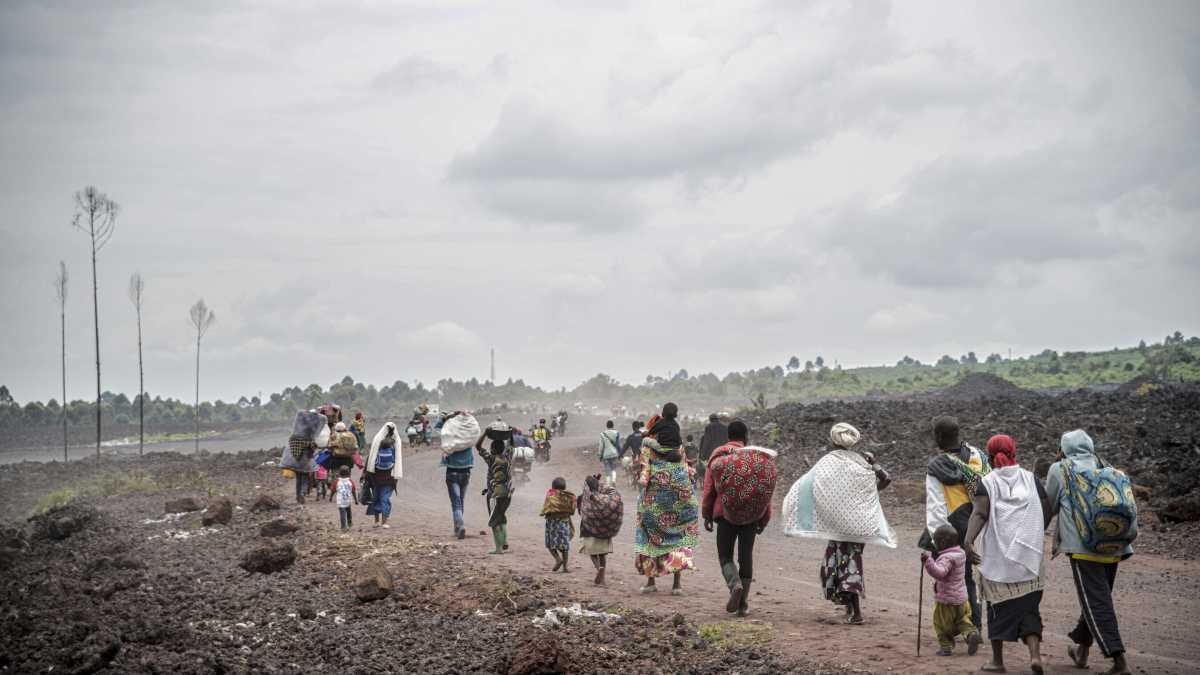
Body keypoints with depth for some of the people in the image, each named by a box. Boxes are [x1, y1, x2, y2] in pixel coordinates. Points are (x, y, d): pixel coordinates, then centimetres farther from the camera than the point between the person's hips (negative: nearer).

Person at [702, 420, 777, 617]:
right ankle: (743, 603, 9)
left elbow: (709, 488, 0)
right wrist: (764, 519, 9)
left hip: (726, 513, -1)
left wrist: (707, 515, 6)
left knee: (725, 555, 6)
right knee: (746, 555, 9)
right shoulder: (758, 457, 3)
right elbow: (766, 491, 3)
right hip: (752, 514, 1)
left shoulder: (717, 455, 2)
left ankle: (735, 585, -22)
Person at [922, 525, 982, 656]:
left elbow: (939, 573, -40)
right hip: (961, 598, 8)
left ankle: (946, 646, 9)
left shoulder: (946, 558, -23)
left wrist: (928, 561, -48)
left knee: (941, 625, 8)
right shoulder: (961, 553, 5)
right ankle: (971, 633, -5)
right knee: (962, 620, 19)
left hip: (945, 600, -8)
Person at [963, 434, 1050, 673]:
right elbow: (1047, 513, 9)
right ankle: (1035, 653, -8)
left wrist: (968, 540, -27)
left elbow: (979, 514, -16)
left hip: (997, 555, -2)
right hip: (1030, 555, 2)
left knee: (999, 606, 8)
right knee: (1028, 606, 9)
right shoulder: (1031, 479, 8)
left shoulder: (987, 482, -1)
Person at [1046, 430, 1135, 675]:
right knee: (1099, 598, 19)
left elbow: (1049, 506, 14)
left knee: (1096, 602, -4)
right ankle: (1082, 649, 35)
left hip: (1083, 547, -5)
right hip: (1114, 547, 5)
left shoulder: (1060, 470, 3)